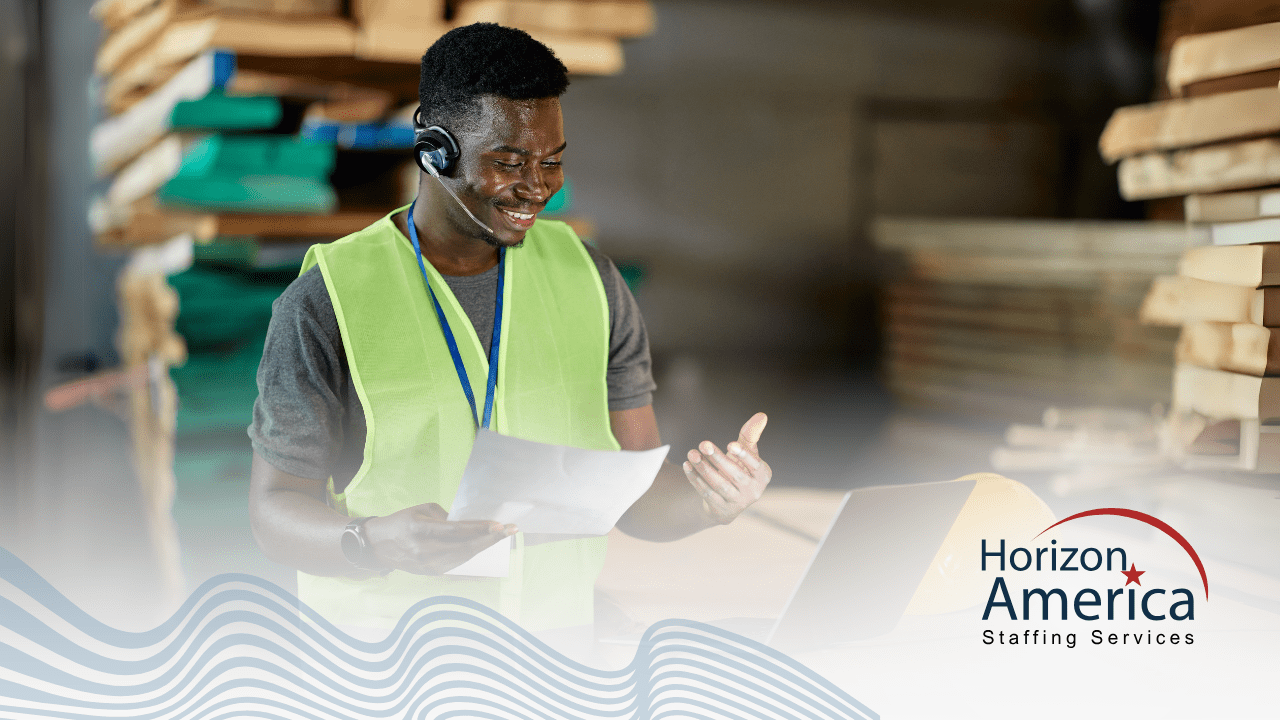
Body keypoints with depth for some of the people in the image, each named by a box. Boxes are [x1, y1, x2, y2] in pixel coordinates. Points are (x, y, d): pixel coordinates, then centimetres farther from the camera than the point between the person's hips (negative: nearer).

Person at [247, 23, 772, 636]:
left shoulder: (588, 280, 7)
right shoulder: (328, 301, -5)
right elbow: (276, 507, -4)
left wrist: (710, 499, -14)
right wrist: (376, 543, -26)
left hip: (556, 649, 3)